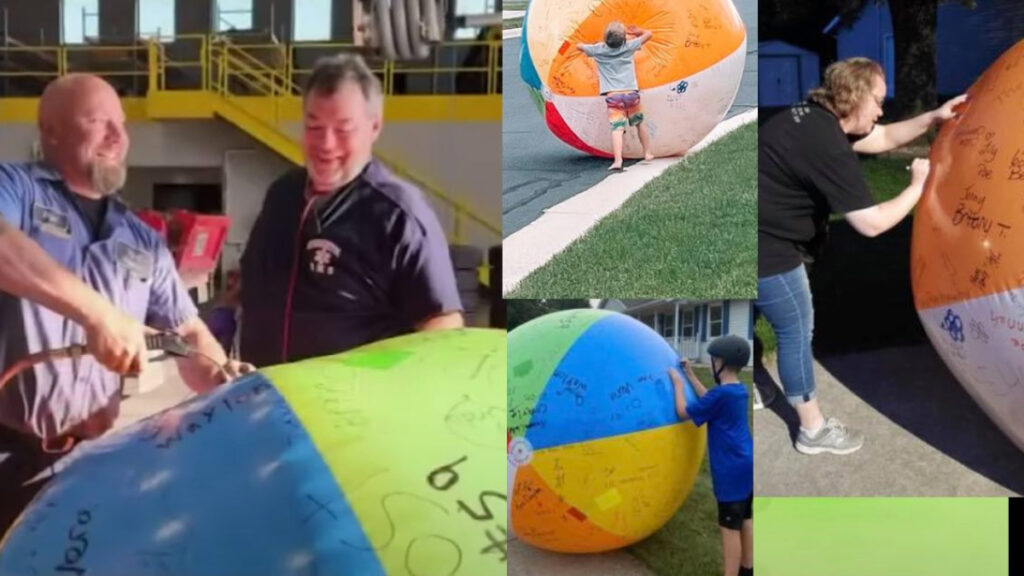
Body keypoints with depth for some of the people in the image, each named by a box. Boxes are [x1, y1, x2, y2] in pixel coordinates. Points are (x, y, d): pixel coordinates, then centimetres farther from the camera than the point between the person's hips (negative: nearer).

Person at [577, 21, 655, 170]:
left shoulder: (599, 50, 2)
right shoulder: (628, 47, 2)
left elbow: (579, 46, 18)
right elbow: (648, 34, 16)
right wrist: (636, 31, 34)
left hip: (612, 95, -1)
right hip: (631, 93, 1)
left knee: (617, 128, -11)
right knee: (640, 123, 23)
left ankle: (618, 160, -28)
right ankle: (647, 153, 31)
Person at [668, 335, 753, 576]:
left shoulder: (722, 393, -19)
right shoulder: (739, 390, 7)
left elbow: (683, 412, -10)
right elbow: (709, 401, 25)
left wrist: (678, 383, 3)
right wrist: (690, 376, 26)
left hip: (732, 469, -9)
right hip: (745, 466, 9)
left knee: (730, 527, -4)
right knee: (744, 521, 17)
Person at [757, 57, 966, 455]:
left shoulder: (818, 119, 6)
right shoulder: (828, 146, -24)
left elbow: (883, 138, 19)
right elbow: (872, 224, -23)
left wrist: (933, 117, 8)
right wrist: (918, 187, -10)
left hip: (763, 238, 10)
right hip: (764, 249, -10)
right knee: (796, 330, 4)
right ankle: (813, 430, 19)